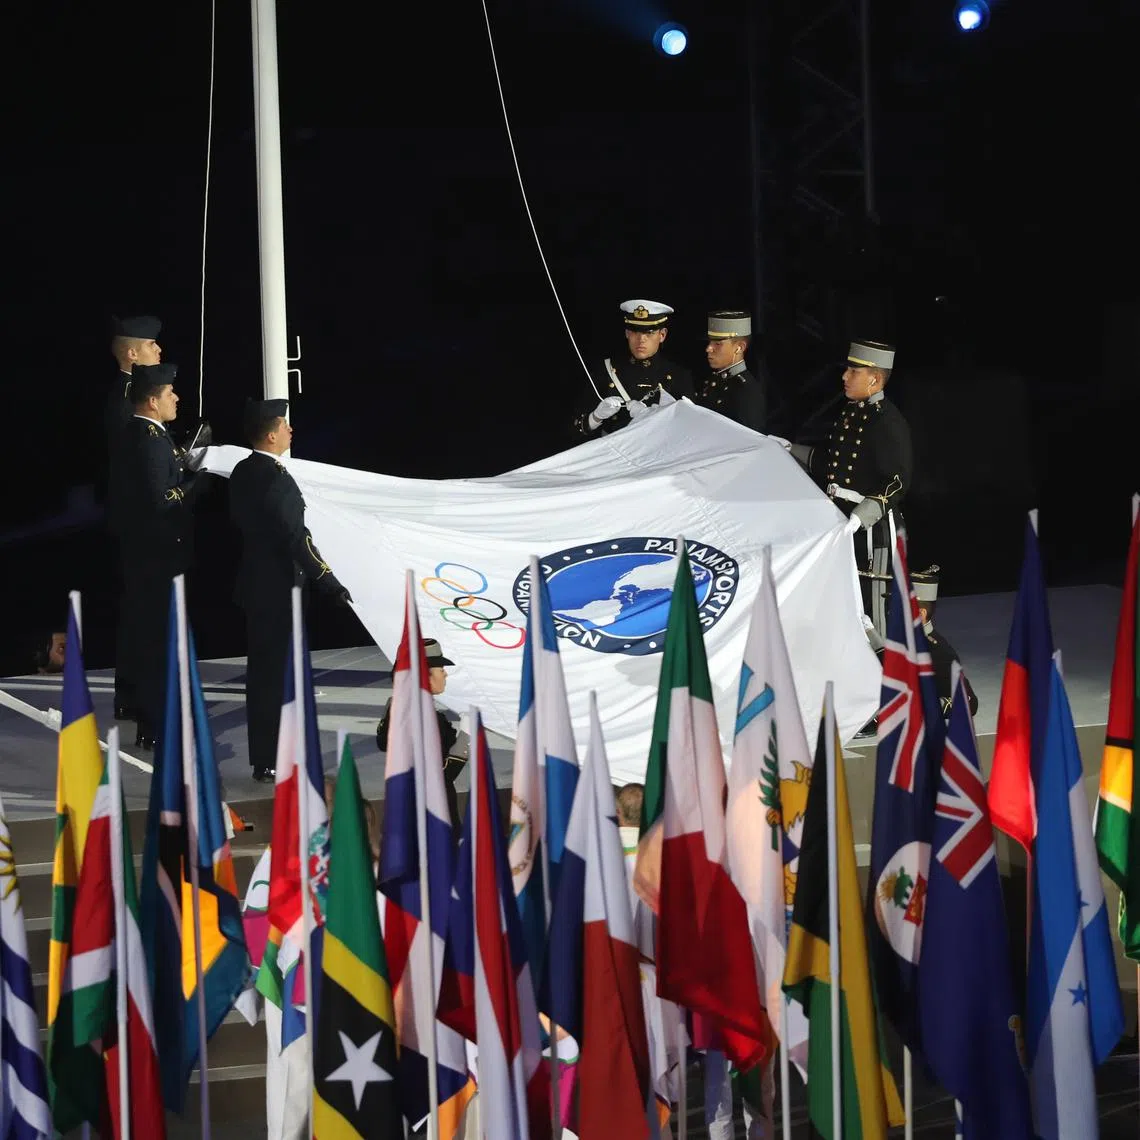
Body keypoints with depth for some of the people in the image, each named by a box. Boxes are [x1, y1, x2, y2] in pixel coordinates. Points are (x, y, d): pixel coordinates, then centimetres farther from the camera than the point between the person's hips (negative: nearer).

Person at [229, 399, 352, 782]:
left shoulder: (242, 473, 7)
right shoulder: (276, 479, -21)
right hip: (277, 590, -9)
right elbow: (297, 539, -23)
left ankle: (264, 757, 24)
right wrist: (328, 582, -18)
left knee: (263, 673, 16)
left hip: (254, 584, 9)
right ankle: (271, 763, 0)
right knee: (277, 675, -3)